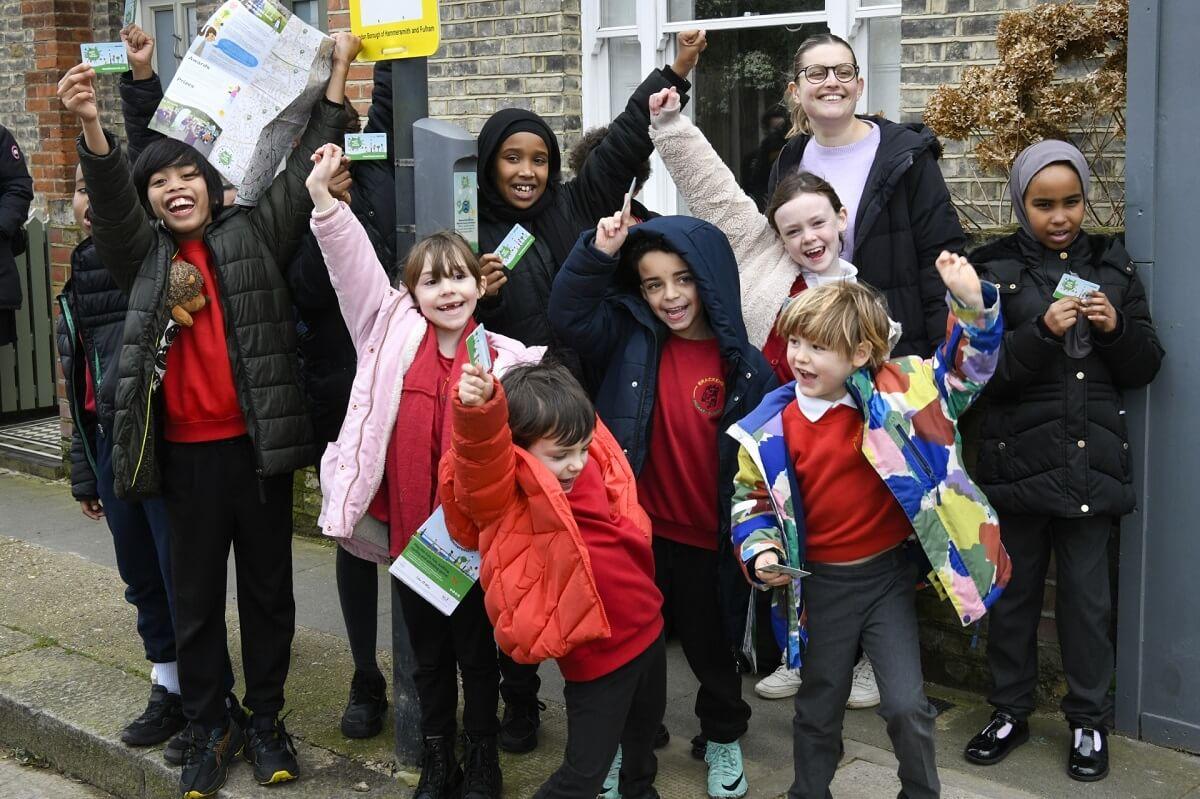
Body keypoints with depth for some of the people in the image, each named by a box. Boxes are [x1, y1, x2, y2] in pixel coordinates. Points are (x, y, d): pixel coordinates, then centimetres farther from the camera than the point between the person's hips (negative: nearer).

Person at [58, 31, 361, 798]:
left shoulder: (253, 237, 4)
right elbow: (111, 197, -11)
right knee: (196, 595, 12)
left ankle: (265, 718, 28)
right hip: (188, 452, 1)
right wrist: (91, 126, -29)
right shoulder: (144, 255, 5)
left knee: (269, 589, 11)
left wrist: (338, 73, -1)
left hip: (259, 443, -1)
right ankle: (209, 727, 27)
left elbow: (305, 167, 2)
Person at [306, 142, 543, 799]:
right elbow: (353, 267, -11)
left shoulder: (504, 357, -2)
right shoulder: (394, 331, -2)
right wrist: (323, 198, -20)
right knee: (427, 650, 16)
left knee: (477, 647, 13)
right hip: (408, 524, 1)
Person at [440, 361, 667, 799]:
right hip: (596, 654, -8)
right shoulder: (507, 495, -23)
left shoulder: (593, 464, -2)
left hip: (648, 631, 8)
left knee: (645, 733, 31)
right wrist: (478, 409, -62)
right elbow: (483, 454, -46)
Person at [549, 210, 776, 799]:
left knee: (712, 647, 19)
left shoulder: (745, 368, -9)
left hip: (710, 543, -1)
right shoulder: (631, 340, -4)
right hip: (639, 533, 1)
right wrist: (599, 253, -23)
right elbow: (568, 314, -12)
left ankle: (723, 737, 45)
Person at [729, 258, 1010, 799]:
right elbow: (752, 498, 5)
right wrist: (761, 553, -11)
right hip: (821, 585, 1)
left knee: (906, 704, 0)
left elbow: (964, 367, -7)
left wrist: (973, 306, -24)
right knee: (818, 707, 17)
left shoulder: (895, 393, -9)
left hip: (888, 575, -1)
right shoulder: (771, 428, -6)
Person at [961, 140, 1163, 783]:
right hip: (1018, 460, -1)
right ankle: (1009, 710, 27)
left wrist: (1117, 329, -10)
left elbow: (1144, 368, 9)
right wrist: (1042, 332, -22)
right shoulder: (994, 270, -1)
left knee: (1087, 597, 7)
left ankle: (1089, 719, 23)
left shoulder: (1112, 265, 7)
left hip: (1093, 464, 1)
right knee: (1013, 592, 10)